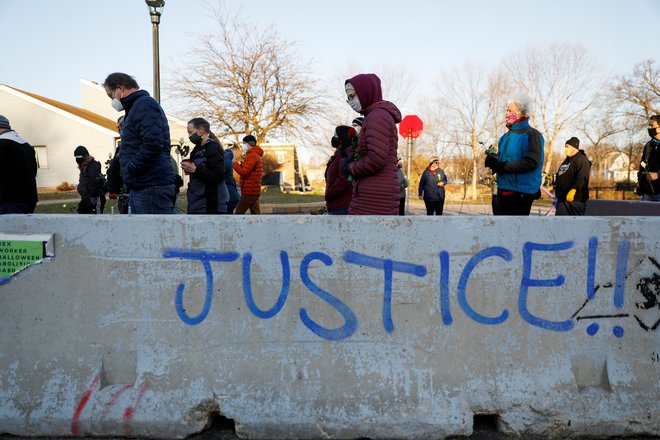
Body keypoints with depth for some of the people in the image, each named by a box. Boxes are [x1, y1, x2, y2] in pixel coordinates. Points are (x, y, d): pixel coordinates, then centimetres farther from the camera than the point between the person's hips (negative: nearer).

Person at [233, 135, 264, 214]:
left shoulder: (251, 156, -12)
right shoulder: (257, 156, 22)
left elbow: (244, 172, -17)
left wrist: (235, 163, -4)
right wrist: (241, 164, 9)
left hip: (249, 191, -10)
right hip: (255, 191, 10)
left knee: (239, 213, -5)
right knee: (256, 213, 7)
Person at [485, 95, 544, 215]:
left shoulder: (531, 134, -9)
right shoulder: (507, 136, 17)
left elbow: (532, 162, -21)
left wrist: (503, 166, -20)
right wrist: (494, 161, 0)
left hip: (520, 193, -9)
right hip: (503, 191, 9)